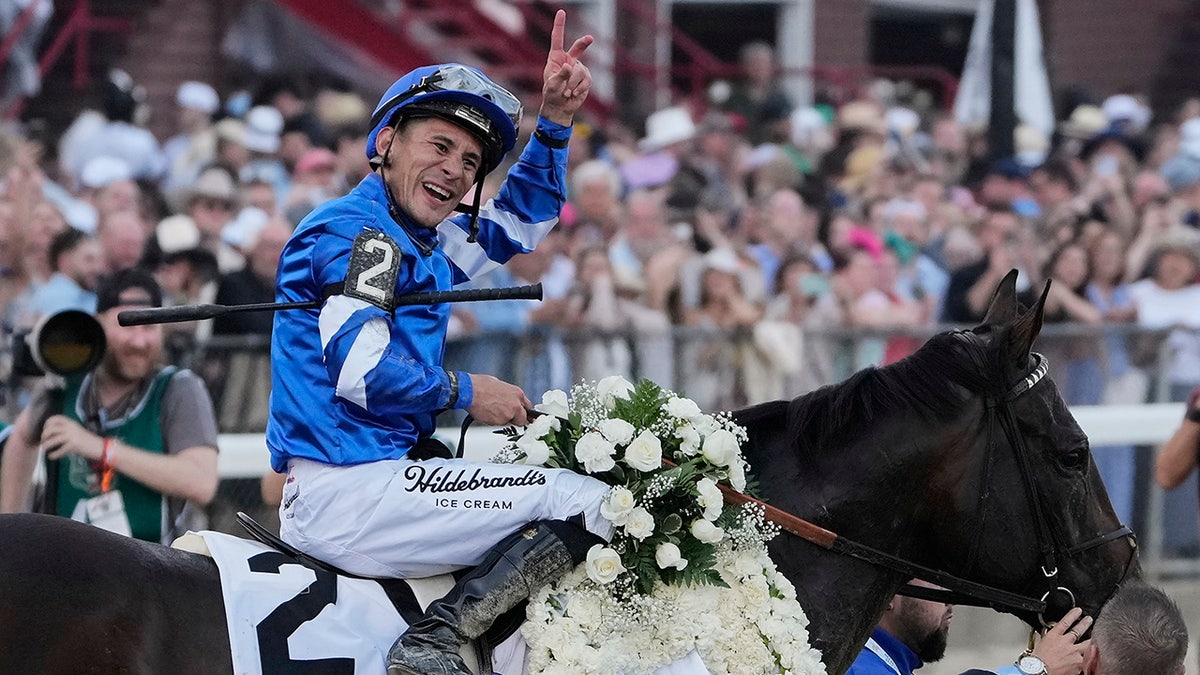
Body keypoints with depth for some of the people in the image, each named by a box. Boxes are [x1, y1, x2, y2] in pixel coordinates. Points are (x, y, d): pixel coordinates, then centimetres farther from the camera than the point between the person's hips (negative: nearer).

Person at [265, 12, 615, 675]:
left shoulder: (420, 244, 21)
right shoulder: (357, 229, -9)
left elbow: (518, 223, 35)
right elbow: (360, 368, -19)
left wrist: (553, 121, 22)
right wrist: (466, 393, -6)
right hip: (347, 493, -11)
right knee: (586, 503, -14)